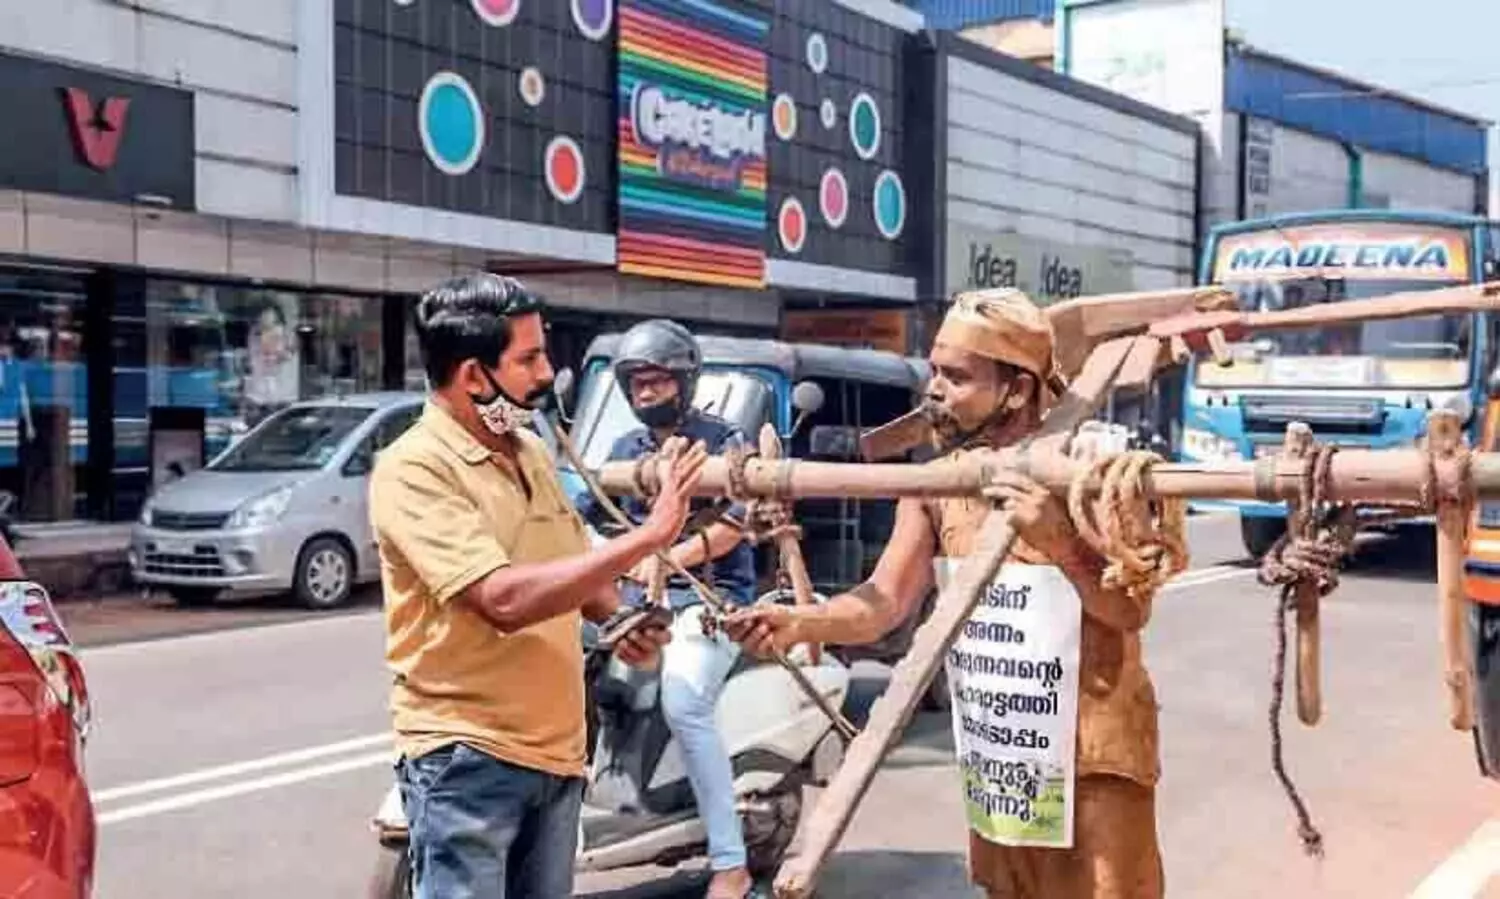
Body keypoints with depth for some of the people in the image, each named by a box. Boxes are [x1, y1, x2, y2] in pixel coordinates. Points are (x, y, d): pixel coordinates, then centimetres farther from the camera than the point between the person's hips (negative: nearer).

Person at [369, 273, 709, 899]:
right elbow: (505, 597, -27)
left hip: (556, 753, 8)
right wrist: (648, 536, -27)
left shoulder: (532, 452, 9)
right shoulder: (412, 470, -16)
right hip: (467, 758, -7)